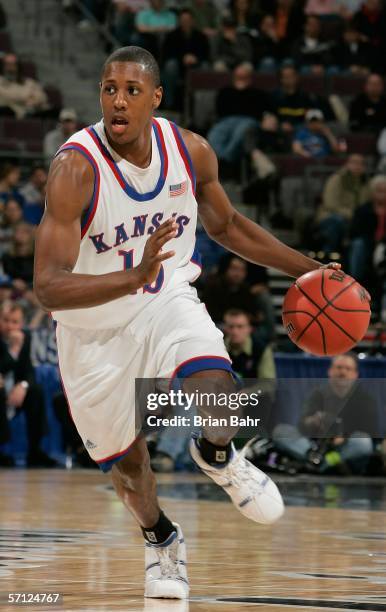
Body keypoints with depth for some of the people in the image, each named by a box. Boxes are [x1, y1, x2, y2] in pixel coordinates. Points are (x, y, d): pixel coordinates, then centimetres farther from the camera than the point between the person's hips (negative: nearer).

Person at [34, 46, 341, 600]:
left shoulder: (191, 152, -13)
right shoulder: (75, 169, -28)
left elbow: (226, 225, 9)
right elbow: (48, 288, -34)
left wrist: (307, 269, 5)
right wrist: (133, 278, -49)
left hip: (166, 302, 2)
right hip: (94, 328, -2)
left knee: (219, 396, -27)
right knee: (127, 460, 12)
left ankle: (215, 455, 10)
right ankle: (160, 541, 45)